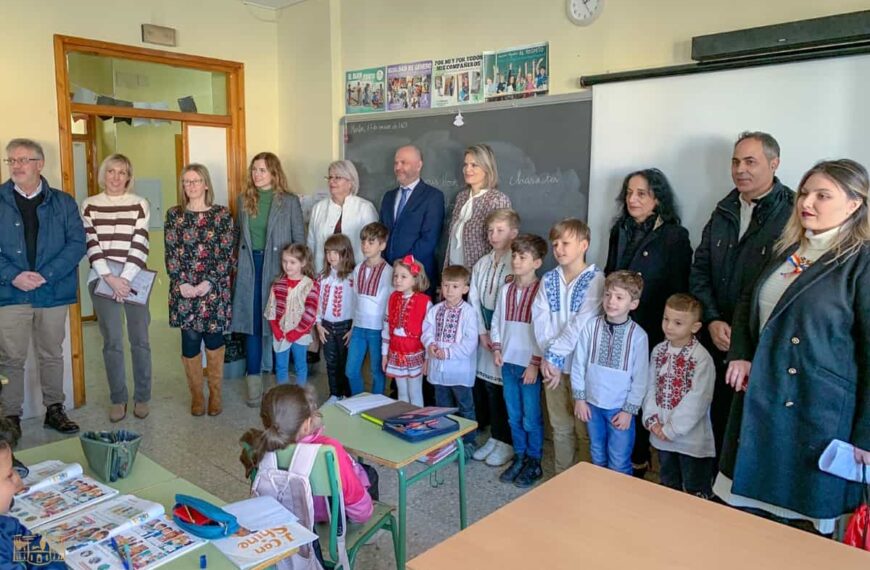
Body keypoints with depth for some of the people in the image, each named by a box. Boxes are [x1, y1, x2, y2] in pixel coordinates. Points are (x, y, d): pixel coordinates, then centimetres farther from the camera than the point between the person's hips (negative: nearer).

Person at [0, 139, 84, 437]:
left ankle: (54, 410, 25)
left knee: (52, 355, 13)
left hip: (53, 292, 1)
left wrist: (45, 275, -13)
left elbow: (77, 242, -3)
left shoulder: (63, 202, 5)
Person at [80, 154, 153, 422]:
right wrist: (110, 278, -12)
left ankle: (142, 397, 17)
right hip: (102, 277, 1)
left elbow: (140, 245, -4)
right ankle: (118, 399, 16)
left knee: (140, 339, 4)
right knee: (112, 341, 2)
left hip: (134, 277, -1)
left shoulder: (140, 204, 3)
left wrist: (125, 279, -13)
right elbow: (91, 244, 0)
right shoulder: (89, 205, 7)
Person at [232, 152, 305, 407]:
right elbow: (239, 235, 15)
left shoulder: (290, 201, -2)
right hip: (249, 268, 3)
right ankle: (254, 381, 12)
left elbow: (300, 239, 0)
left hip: (278, 268, -3)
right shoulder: (244, 200, 8)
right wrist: (238, 264, 9)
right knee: (252, 323, 4)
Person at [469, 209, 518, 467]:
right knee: (486, 384, 10)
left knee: (505, 387, -1)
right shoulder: (482, 264, 9)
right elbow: (473, 299, 7)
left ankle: (507, 443, 15)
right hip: (485, 335, 6)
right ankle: (495, 437, 26)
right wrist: (482, 333, -2)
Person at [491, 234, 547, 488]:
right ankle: (519, 457, 30)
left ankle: (534, 463, 22)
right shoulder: (506, 290, 6)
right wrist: (496, 348, 3)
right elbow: (496, 321, 14)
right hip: (508, 362, 5)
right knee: (513, 416, 15)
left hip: (530, 365, -5)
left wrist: (536, 363, -14)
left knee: (531, 418, 5)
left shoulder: (541, 292, -11)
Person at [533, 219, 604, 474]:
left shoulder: (595, 279, -8)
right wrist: (548, 356, -13)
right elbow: (539, 319, -1)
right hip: (553, 363, 4)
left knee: (585, 429, 5)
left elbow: (581, 324, -15)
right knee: (560, 427, 15)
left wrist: (554, 355, -15)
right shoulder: (548, 279, 7)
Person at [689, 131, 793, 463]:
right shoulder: (723, 212, 11)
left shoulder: (793, 213, -9)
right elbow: (699, 271, 12)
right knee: (719, 421, 14)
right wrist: (713, 320, -2)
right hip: (718, 343, 5)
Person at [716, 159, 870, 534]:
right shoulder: (787, 251, 10)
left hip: (817, 417, -6)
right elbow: (749, 302, 22)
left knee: (806, 517, 9)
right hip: (759, 402, 6)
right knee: (753, 508, 16)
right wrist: (740, 354, 4)